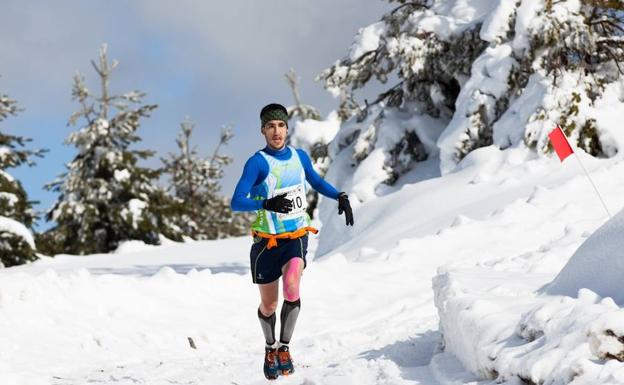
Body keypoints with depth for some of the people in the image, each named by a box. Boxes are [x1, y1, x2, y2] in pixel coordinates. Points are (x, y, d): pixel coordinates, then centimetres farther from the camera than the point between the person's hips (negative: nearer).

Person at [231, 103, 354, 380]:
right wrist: (268, 204, -39)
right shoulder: (257, 162, -15)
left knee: (291, 289, -25)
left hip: (296, 239, 2)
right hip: (267, 243, -2)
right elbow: (236, 203, -23)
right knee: (268, 305, 9)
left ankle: (284, 348, -5)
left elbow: (317, 183, 21)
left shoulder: (300, 157, 1)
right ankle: (270, 348, 39)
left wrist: (340, 197, 3)